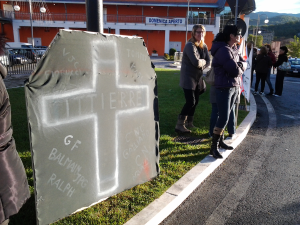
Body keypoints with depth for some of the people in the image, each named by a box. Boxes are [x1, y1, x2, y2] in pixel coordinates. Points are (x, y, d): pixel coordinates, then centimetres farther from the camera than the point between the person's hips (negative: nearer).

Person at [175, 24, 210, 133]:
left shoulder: (204, 46, 9)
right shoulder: (190, 46, -16)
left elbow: (208, 61, 4)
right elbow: (196, 62, -25)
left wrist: (201, 65, -14)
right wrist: (203, 61, -5)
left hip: (197, 78, 8)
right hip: (188, 77, -8)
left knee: (195, 101, 11)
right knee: (190, 101, -13)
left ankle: (189, 122, 26)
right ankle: (179, 125, -4)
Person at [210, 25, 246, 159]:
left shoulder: (234, 49, 12)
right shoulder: (223, 50, -18)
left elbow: (244, 64, 12)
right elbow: (235, 71, -21)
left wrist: (239, 66, -9)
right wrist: (240, 68, 0)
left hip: (235, 87, 9)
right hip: (224, 88, -9)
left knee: (225, 116, 14)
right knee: (223, 118, -9)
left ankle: (220, 141, 25)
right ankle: (214, 147, 0)